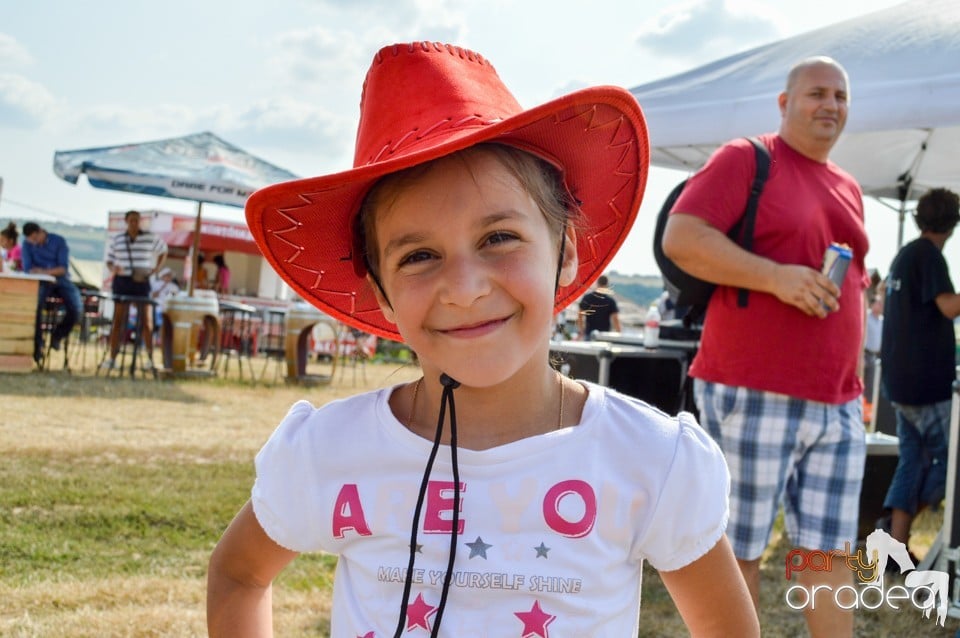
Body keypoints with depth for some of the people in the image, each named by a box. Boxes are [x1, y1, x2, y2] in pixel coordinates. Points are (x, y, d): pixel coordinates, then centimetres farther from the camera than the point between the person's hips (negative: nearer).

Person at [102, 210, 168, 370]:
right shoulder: (116, 240, 5)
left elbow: (163, 251, 18)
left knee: (145, 320, 0)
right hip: (122, 281, 1)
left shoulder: (151, 238, 2)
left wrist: (156, 269, 5)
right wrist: (113, 269, -13)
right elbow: (109, 262, 10)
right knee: (118, 320, 1)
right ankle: (112, 358, 4)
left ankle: (150, 357, 7)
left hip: (141, 282, -1)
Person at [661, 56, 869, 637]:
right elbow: (680, 238, -15)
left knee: (831, 550, 7)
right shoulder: (745, 159, -2)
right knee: (739, 551, 2)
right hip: (752, 397, -6)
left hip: (838, 407, 6)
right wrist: (776, 275, -22)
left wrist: (858, 383, 19)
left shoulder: (849, 189, 19)